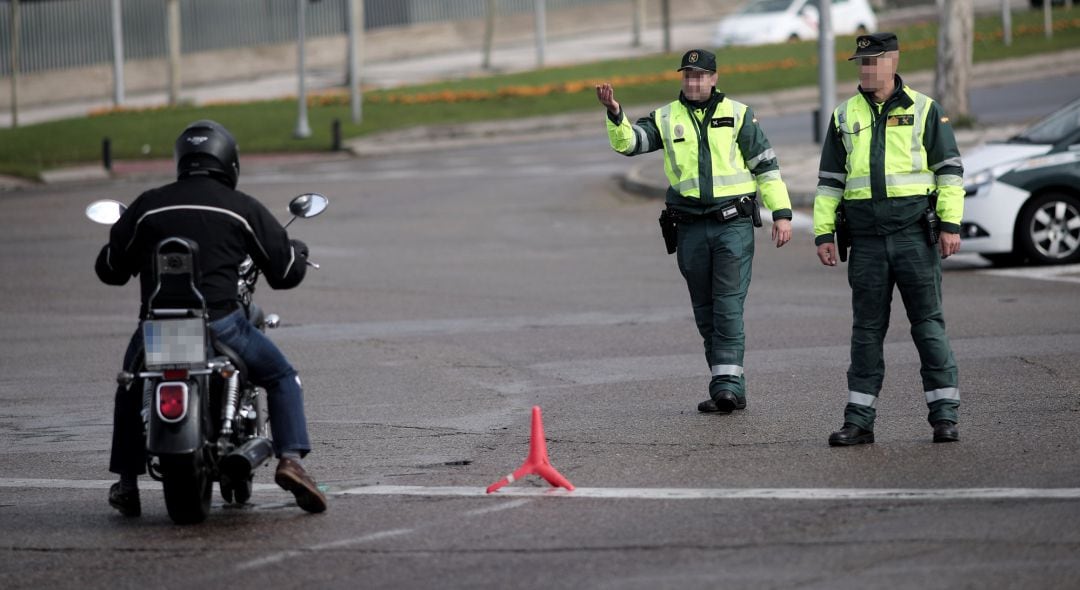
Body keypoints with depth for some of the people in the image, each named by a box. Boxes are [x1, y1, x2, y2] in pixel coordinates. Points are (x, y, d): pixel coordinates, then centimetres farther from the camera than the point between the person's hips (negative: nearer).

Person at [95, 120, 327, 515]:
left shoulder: (148, 206, 9)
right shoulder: (243, 209, 4)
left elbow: (110, 268, 18)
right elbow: (285, 270, 9)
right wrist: (298, 253, 33)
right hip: (220, 323, -2)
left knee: (132, 388, 31)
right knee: (282, 378, 19)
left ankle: (126, 482, 25)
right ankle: (291, 459, -2)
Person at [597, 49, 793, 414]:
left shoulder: (737, 114, 4)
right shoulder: (666, 118, 9)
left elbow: (765, 164, 5)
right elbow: (628, 142, -4)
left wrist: (781, 212, 0)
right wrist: (614, 114, -23)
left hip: (734, 223, -3)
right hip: (690, 229, 3)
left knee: (729, 305, -12)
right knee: (705, 312, 7)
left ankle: (728, 382, -15)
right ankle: (729, 386, 15)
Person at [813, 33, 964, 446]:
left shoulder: (924, 110, 3)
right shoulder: (844, 117, 12)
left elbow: (949, 169, 2)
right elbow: (829, 180, 14)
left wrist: (951, 224, -6)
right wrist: (823, 233, 7)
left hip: (915, 233, -3)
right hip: (867, 239, 3)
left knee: (929, 324, -2)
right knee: (866, 329, 4)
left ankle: (945, 415, 1)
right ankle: (859, 420, 6)